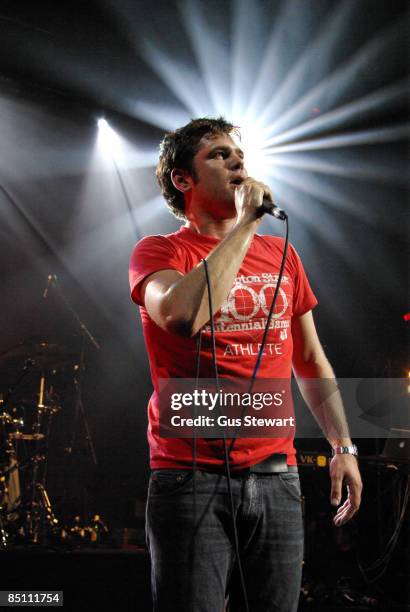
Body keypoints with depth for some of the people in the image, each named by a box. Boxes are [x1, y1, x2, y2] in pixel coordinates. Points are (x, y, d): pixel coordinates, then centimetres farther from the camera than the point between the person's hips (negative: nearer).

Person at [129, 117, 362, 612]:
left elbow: (310, 358, 20)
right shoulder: (159, 251, -2)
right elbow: (181, 317, -25)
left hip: (276, 477, 5)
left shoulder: (281, 254, 14)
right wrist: (246, 224, -16)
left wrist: (342, 446, 14)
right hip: (192, 477, -4)